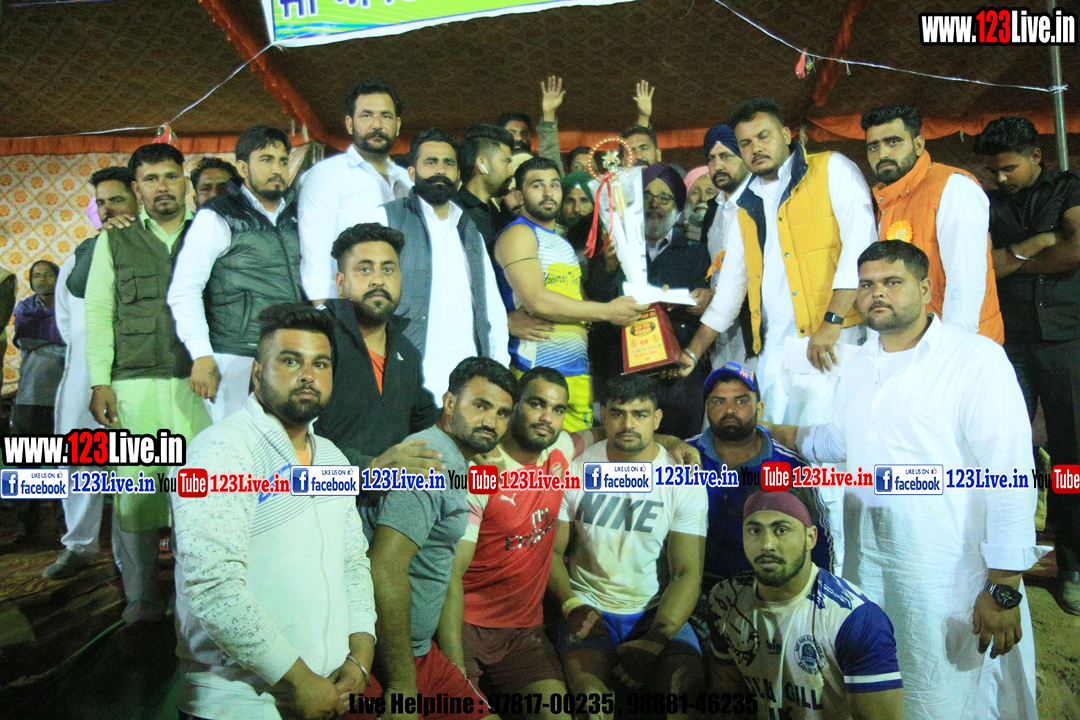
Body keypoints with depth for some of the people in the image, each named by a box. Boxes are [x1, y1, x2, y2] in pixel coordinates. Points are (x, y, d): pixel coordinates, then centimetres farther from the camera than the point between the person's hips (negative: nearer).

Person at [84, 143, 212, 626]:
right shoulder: (114, 242, 16)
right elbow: (98, 314, 11)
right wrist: (100, 382, 2)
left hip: (199, 382, 0)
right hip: (135, 384, 1)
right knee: (136, 490, -1)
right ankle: (142, 596, 12)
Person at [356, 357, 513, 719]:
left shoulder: (456, 467, 16)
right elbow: (385, 569, -27)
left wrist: (456, 665, 17)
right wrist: (402, 683, -20)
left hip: (420, 650, 10)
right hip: (384, 661, -10)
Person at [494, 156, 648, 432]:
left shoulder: (563, 243, 24)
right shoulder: (518, 234, -3)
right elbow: (536, 300, -17)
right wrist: (607, 311, -12)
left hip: (578, 370, 8)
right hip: (538, 370, -8)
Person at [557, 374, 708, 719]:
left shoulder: (685, 481, -3)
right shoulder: (575, 469, 0)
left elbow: (687, 573, -7)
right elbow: (551, 550, 4)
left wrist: (654, 641, -20)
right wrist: (572, 606, -14)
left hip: (658, 612, 1)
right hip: (590, 609, 0)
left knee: (689, 684, -27)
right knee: (587, 685, -30)